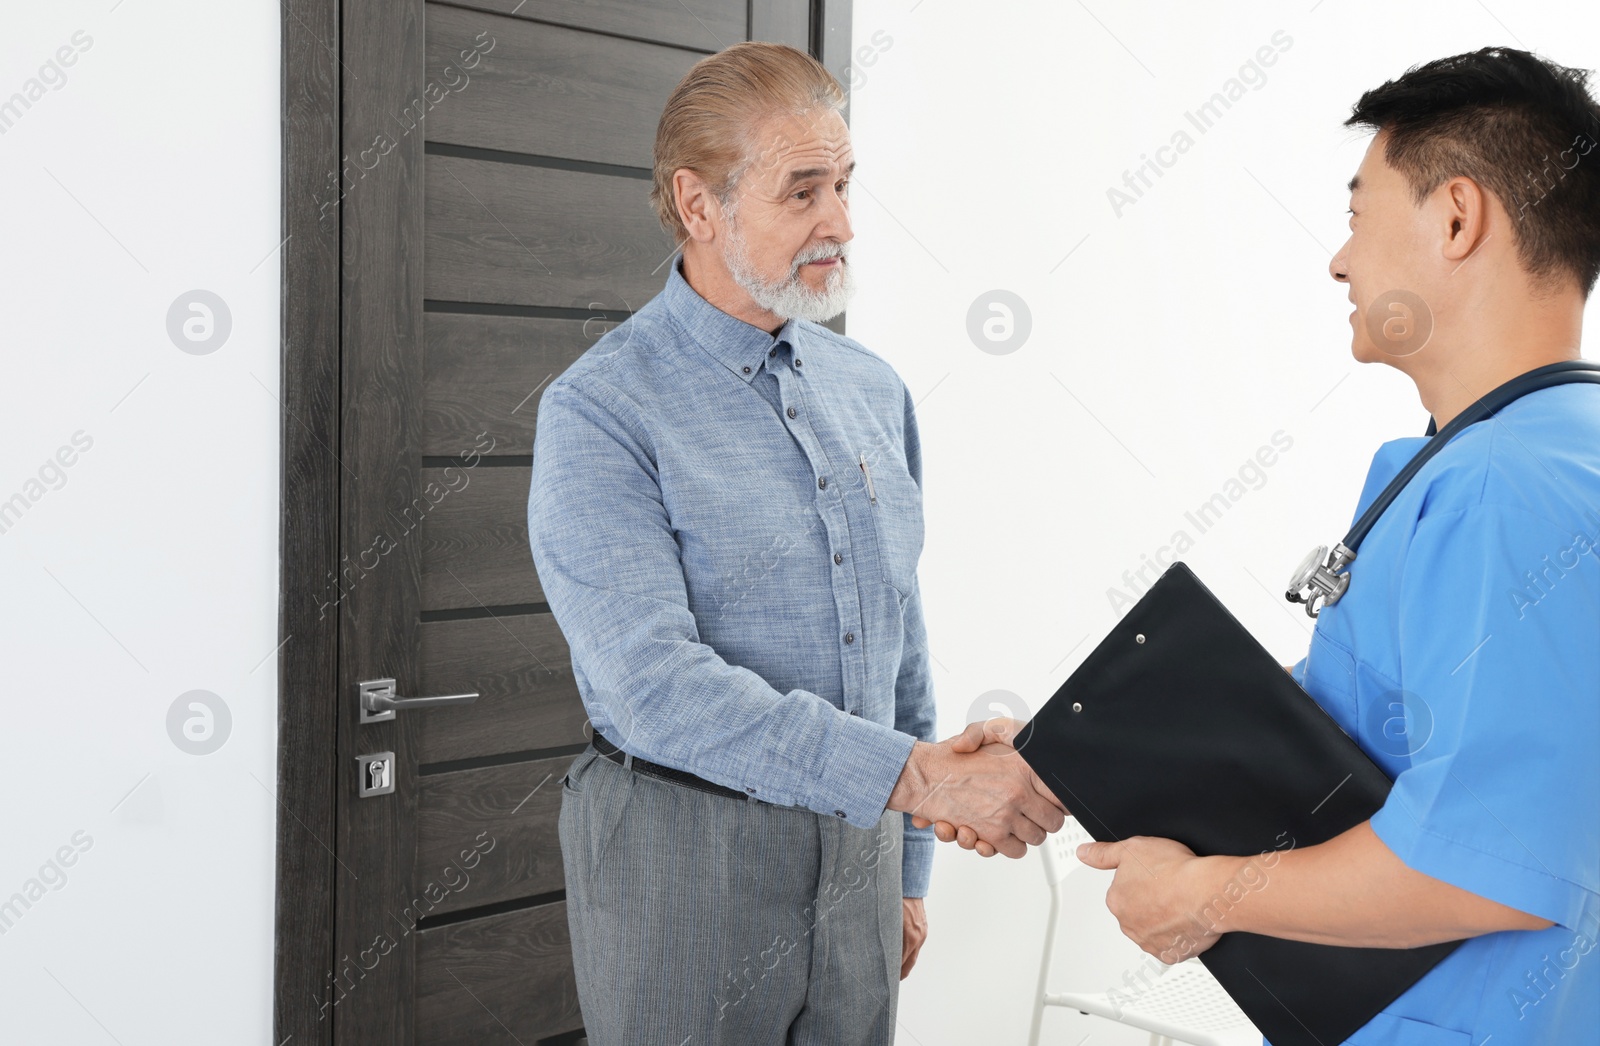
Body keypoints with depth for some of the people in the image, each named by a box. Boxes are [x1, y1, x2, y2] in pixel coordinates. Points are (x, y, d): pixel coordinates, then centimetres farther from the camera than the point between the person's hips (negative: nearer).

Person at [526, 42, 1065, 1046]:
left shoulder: (874, 389, 6)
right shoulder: (600, 413, -14)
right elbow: (657, 687, -25)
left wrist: (908, 865, 15)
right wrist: (921, 775, -30)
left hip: (857, 844, 5)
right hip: (686, 851, -5)